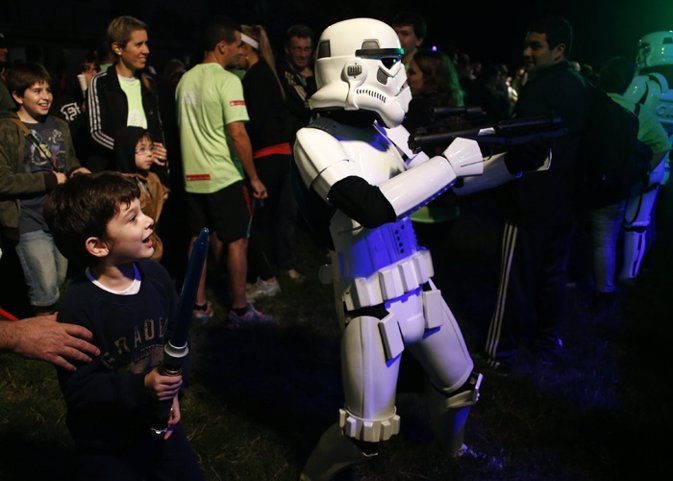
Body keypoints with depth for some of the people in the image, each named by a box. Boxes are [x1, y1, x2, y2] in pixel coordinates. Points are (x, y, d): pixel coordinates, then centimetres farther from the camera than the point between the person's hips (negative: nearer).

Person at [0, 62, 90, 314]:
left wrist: (77, 171, 0)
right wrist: (50, 180, -15)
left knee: (62, 287, 17)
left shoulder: (59, 126, 10)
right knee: (46, 293, -4)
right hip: (30, 223, -6)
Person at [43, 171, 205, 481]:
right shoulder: (78, 307, -28)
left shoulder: (155, 275, -9)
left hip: (159, 421, 6)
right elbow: (78, 391, -23)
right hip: (105, 446, -5)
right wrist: (141, 387, -32)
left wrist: (173, 389, -9)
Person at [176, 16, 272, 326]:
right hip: (223, 175, -7)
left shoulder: (186, 80, 10)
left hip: (192, 174, 7)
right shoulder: (227, 80, -13)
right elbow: (238, 134, -19)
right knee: (237, 241, 3)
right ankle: (240, 310, 9)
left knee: (198, 239, 13)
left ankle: (199, 306, 20)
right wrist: (254, 177, -12)